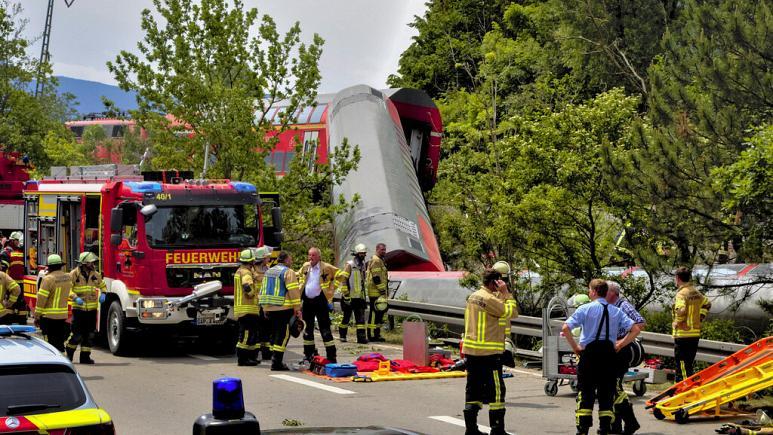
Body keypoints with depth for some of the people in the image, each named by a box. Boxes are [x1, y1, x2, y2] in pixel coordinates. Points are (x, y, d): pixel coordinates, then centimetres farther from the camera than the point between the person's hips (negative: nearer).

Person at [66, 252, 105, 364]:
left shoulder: (95, 274, 8)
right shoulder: (74, 274, -6)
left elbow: (102, 285, 24)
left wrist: (102, 293, 5)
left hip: (92, 308, 5)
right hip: (79, 308, -5)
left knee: (90, 334, 5)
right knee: (77, 334, -6)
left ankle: (85, 356, 14)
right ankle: (69, 354, 12)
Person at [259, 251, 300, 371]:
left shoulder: (269, 272, 17)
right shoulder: (288, 272, -8)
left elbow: (263, 290, 20)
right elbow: (293, 291, -15)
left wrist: (264, 308, 24)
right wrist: (297, 308, -12)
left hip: (269, 309, 8)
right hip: (284, 309, -8)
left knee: (274, 334, 16)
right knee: (283, 335, -5)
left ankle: (275, 360, 18)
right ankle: (277, 362, -11)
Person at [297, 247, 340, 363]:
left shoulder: (326, 268, -8)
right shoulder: (305, 266, 6)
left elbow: (339, 275, 0)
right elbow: (299, 275, 27)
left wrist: (331, 289, -4)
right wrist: (301, 285, 12)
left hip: (320, 301, -5)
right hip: (307, 301, 5)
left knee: (325, 329, -5)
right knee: (307, 329, 11)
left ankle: (331, 356, -3)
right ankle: (309, 354, 21)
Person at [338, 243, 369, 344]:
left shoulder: (362, 265, 13)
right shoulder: (349, 265, -9)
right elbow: (343, 280, -14)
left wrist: (364, 294, 23)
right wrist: (346, 295, -18)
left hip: (359, 297, 6)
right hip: (350, 297, -6)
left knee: (361, 317, -2)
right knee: (347, 316, 5)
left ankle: (361, 337, -5)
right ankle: (342, 335, 19)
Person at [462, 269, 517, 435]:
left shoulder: (473, 297, 12)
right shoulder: (489, 299, -16)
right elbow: (509, 311, -13)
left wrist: (501, 294, 12)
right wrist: (505, 292, -7)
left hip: (471, 351, 9)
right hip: (489, 352, -9)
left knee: (473, 389, 12)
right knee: (496, 390, -3)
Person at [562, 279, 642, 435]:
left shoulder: (585, 309, -6)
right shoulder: (616, 311, 5)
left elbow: (565, 328, -14)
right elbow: (635, 330, 2)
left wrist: (575, 347, -5)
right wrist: (620, 345, 6)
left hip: (589, 353, -3)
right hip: (608, 354, 3)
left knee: (586, 393, 2)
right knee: (606, 393, 9)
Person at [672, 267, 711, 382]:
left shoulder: (681, 293, -15)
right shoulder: (696, 293, 11)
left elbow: (681, 310, -30)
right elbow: (707, 304, 26)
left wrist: (677, 322, -14)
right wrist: (700, 318, 21)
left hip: (683, 334, -8)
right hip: (695, 333, 8)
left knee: (682, 365, -5)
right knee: (689, 364, 16)